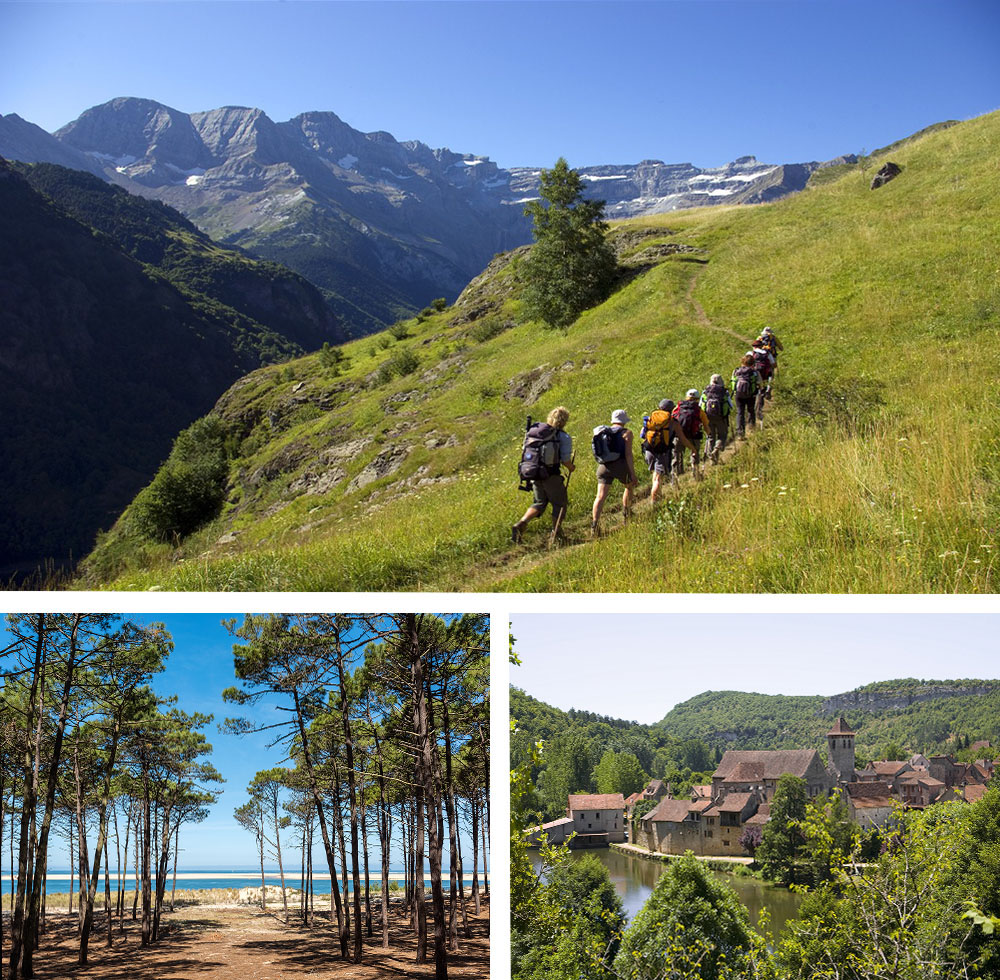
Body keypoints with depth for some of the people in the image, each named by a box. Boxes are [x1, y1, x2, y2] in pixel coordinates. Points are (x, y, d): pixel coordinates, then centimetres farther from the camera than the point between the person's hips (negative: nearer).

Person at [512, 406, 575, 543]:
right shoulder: (564, 437, -8)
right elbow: (566, 461, -13)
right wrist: (571, 468, 8)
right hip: (552, 476, -5)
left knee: (539, 503, 17)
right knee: (560, 504, 15)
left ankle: (520, 525, -4)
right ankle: (555, 534, 19)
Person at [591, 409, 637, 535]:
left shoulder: (603, 431, 16)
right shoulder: (626, 432, 0)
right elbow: (628, 454, -10)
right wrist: (633, 474, -9)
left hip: (603, 466, 4)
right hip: (619, 465, -3)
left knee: (600, 496, -4)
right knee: (629, 486, 25)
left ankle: (594, 524, -18)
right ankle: (626, 515, 32)